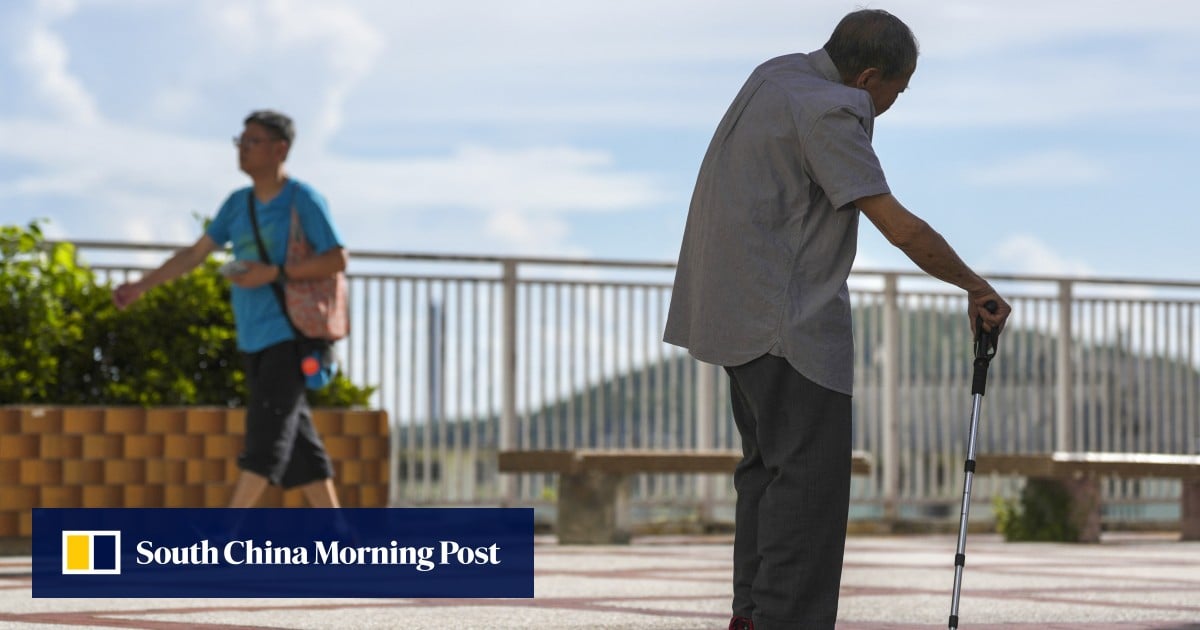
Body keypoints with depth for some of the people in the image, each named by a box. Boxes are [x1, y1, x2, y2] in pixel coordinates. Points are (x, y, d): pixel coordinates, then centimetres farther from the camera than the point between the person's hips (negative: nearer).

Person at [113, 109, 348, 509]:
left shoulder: (303, 200, -7)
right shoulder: (238, 204, 13)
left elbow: (337, 259, -13)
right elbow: (196, 253, 15)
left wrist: (276, 273, -19)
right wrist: (141, 287, 8)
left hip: (290, 336, -7)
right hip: (254, 341, 7)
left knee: (267, 431, -12)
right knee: (295, 436, 7)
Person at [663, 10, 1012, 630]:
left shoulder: (778, 74, 9)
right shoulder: (825, 113, -19)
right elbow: (903, 230, -20)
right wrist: (976, 287, -10)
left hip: (736, 311, 10)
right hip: (783, 317, -10)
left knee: (768, 460, 15)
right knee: (810, 469, -11)